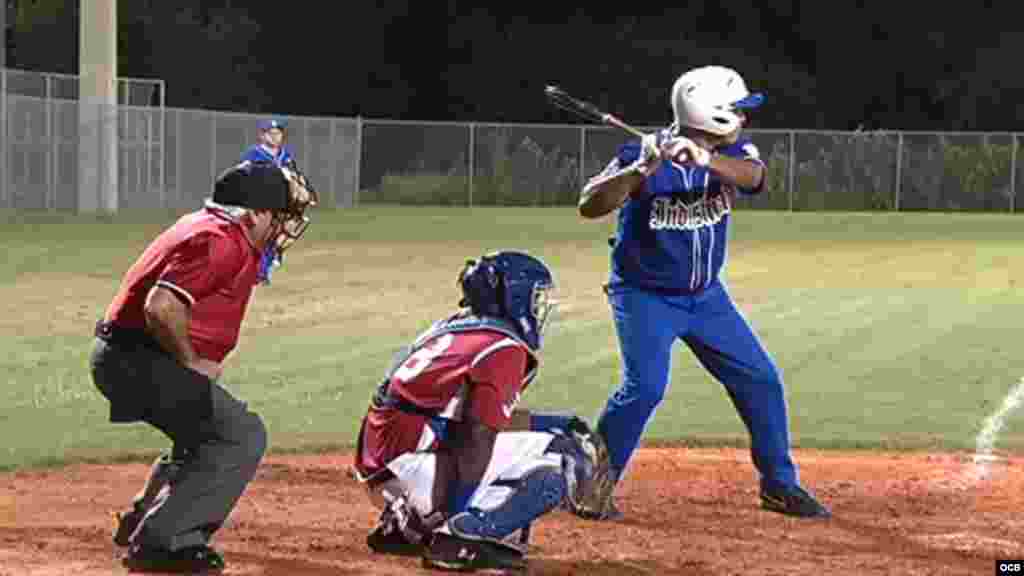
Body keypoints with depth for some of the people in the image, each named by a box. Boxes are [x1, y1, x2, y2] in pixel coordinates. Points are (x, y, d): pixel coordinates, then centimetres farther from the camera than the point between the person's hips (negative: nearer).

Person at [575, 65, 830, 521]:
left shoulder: (732, 151, -7)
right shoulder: (643, 153, -21)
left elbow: (753, 177, -30)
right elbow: (589, 207, -30)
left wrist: (704, 160, -48)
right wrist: (640, 170, -45)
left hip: (706, 295, 6)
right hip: (645, 295, -6)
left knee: (760, 379, 6)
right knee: (645, 386, -23)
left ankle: (779, 484, 22)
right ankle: (592, 485, -7)